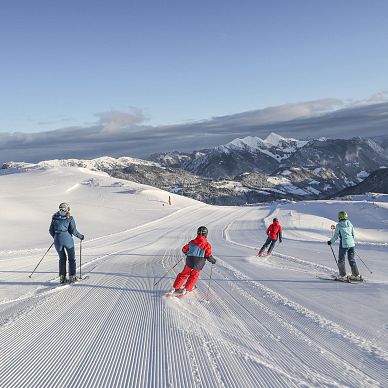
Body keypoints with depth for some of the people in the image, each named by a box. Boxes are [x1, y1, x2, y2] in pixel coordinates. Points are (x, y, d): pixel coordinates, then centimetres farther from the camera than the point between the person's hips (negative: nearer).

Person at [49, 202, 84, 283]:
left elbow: (51, 230, 10)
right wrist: (80, 236, 10)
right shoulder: (69, 218, -3)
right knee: (71, 258, 12)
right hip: (67, 239, -3)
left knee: (62, 258, 19)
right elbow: (73, 230, -6)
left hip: (57, 240, 3)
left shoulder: (54, 217, 7)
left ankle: (62, 277, 15)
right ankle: (72, 277, 12)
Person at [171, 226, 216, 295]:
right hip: (198, 265, -2)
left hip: (189, 263, 2)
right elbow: (208, 256, -9)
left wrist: (187, 253, 34)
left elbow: (184, 249, 12)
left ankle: (175, 288, 22)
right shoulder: (207, 245, -9)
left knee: (184, 274, 20)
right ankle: (186, 289, 20)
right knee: (194, 276, 22)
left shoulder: (192, 242, 1)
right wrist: (213, 260, 10)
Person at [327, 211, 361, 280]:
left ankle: (343, 276, 4)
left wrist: (331, 242, 11)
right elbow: (353, 234, 14)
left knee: (341, 260, 6)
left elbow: (336, 236, -4)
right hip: (351, 244, 5)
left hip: (343, 245, -5)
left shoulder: (338, 225, -7)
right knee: (352, 260, 15)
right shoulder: (350, 224, 7)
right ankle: (356, 275, 18)